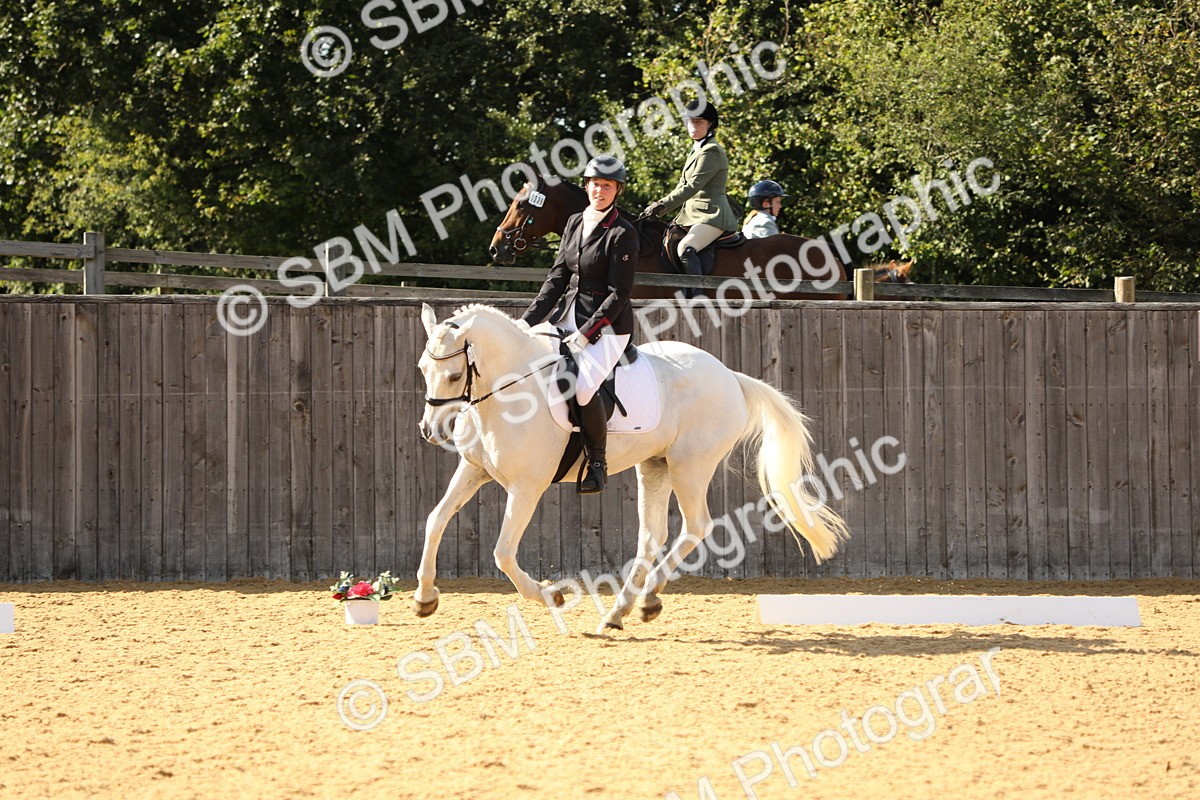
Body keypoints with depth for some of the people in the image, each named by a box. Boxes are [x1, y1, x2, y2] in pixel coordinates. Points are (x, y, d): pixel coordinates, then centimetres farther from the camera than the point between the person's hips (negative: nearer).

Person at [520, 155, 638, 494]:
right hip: (568, 314, 8)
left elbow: (618, 294, -14)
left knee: (582, 385, -30)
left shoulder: (622, 234, -11)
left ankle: (597, 461, -11)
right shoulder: (575, 224, 11)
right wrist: (528, 321, 4)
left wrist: (586, 334, -20)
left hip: (607, 325, -8)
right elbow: (558, 277, 13)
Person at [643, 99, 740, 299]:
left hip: (712, 215, -11)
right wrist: (660, 206, 10)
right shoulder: (696, 151, 19)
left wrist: (662, 205, -21)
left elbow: (693, 186, -20)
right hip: (693, 215, 11)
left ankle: (697, 296, -35)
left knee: (685, 247, -32)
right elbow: (683, 185, 22)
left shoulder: (711, 152, -12)